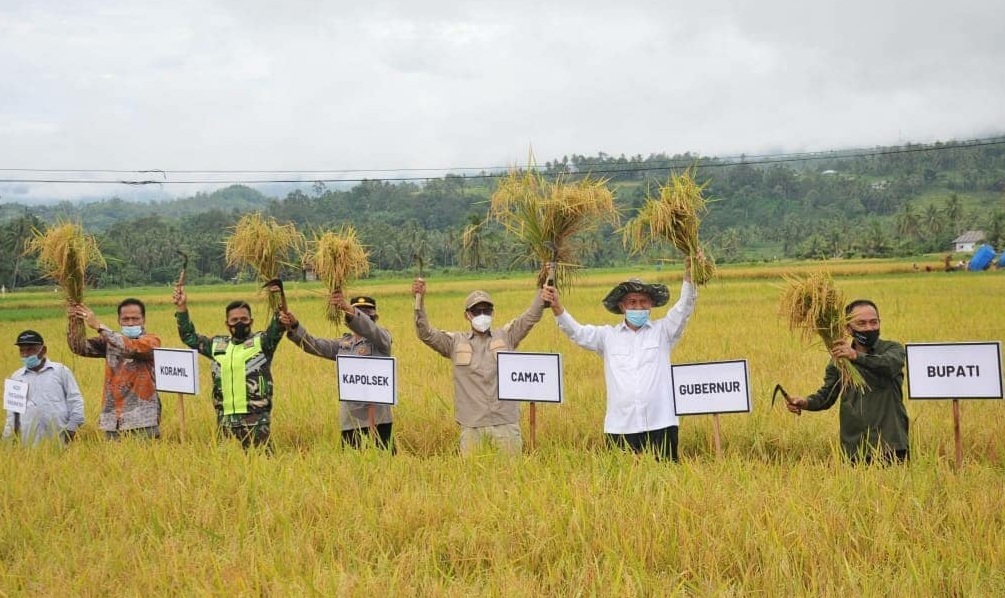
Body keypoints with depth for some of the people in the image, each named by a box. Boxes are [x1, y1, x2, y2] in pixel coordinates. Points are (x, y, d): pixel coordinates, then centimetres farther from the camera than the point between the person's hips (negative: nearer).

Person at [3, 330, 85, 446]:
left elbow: (75, 400, 6)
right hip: (29, 439, 2)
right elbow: (11, 411, 18)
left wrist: (72, 427, -1)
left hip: (58, 436, -2)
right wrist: (8, 437, 12)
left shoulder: (60, 371, 5)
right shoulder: (16, 377, 12)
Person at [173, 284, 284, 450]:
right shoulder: (218, 345, 16)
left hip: (256, 420, -5)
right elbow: (190, 337, 24)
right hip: (225, 420, 5)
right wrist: (182, 308, 15)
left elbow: (277, 328, -15)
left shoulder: (261, 342, 2)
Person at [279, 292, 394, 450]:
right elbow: (313, 345, 9)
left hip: (377, 419, -5)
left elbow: (368, 328, -20)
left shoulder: (381, 338, 1)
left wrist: (348, 308, -39)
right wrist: (294, 326, -9)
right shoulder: (344, 344, 18)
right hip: (349, 420, 5)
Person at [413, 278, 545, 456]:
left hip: (505, 422, 0)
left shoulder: (506, 336, 8)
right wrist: (420, 301, -10)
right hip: (471, 426, 0)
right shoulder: (455, 342, 8)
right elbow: (426, 334, 1)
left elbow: (532, 316, 2)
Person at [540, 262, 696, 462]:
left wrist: (689, 277, -20)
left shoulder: (663, 331, 8)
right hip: (620, 427, 1)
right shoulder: (607, 335, 11)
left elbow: (683, 309, -3)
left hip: (660, 424, -1)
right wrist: (557, 308, -16)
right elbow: (577, 333, 2)